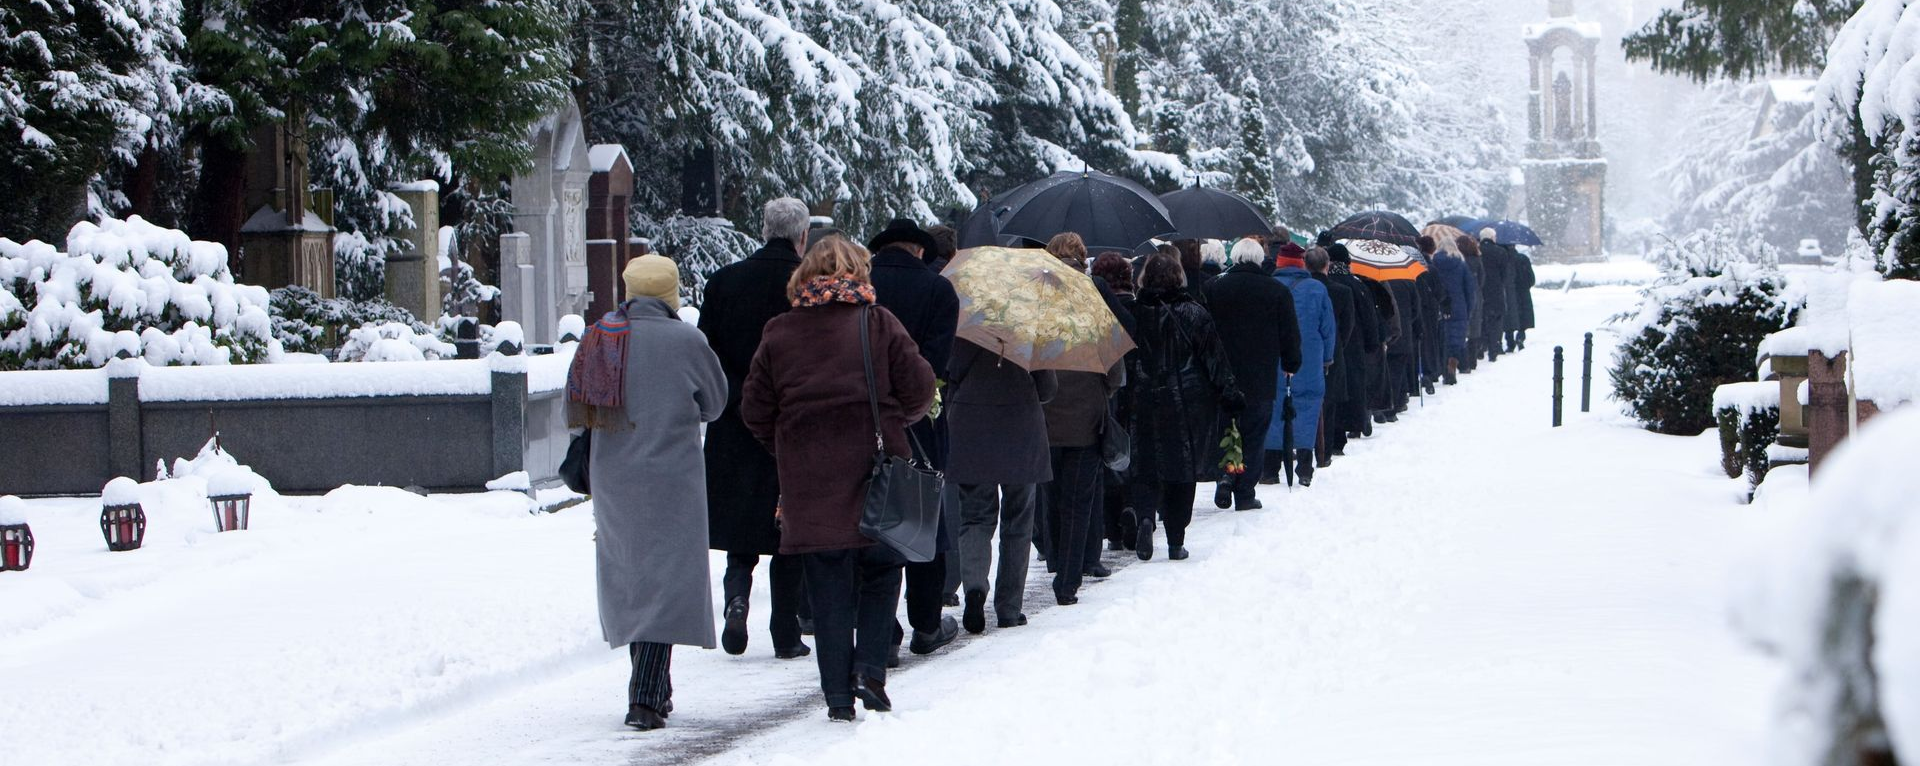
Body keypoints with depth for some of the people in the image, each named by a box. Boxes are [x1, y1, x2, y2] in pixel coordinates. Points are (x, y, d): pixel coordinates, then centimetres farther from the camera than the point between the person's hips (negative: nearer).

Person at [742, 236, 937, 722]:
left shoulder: (779, 334, 2)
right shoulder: (878, 324, -4)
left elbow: (755, 411, 4)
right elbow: (919, 390, -4)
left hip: (809, 485, 1)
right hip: (875, 481, -1)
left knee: (829, 592, 7)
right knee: (880, 575, 15)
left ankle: (837, 695, 6)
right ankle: (869, 669, -1)